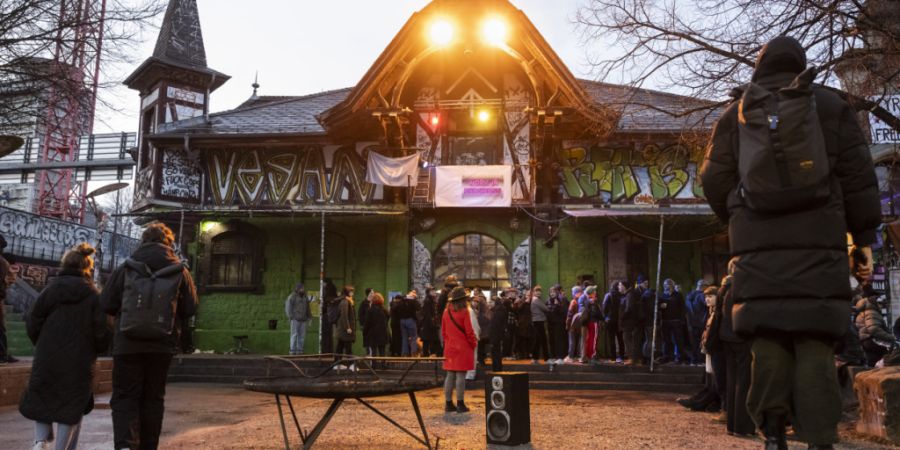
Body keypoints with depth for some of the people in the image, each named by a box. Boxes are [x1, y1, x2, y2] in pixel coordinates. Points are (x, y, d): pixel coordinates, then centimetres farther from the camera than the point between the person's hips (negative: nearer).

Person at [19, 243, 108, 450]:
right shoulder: (93, 295, -5)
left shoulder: (50, 289, -1)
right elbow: (101, 333, -8)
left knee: (41, 401, 17)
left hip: (46, 359, 2)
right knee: (71, 409, 10)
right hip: (79, 363, -1)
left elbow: (32, 323, 0)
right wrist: (93, 351, 12)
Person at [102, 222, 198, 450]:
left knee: (125, 397, 2)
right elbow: (190, 309, 4)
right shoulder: (180, 271, 2)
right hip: (162, 345, 1)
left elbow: (106, 305, 2)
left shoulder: (125, 268, 0)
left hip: (128, 343, -1)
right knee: (153, 398, 13)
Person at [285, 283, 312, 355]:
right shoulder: (292, 297, -4)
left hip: (303, 319, 5)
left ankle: (299, 351, 8)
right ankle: (292, 351, -5)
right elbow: (288, 306, -7)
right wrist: (290, 317, -12)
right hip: (295, 319, -5)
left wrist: (308, 317, 14)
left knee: (302, 335, 3)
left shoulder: (305, 297, 14)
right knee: (294, 334, -7)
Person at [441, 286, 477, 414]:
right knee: (461, 376, -2)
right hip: (463, 348, -6)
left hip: (450, 348, 6)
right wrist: (474, 344, 2)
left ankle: (448, 404, 13)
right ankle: (460, 404, 1)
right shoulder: (464, 312, -12)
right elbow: (469, 332, -11)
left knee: (450, 375, 9)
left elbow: (443, 331, 11)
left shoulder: (446, 312, 5)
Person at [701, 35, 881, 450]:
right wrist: (864, 237, 9)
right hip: (818, 243, 0)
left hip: (758, 245, 1)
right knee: (815, 343, -2)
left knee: (767, 342, 1)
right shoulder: (831, 106, 12)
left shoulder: (735, 115, 13)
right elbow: (859, 178, 6)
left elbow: (714, 181, 9)